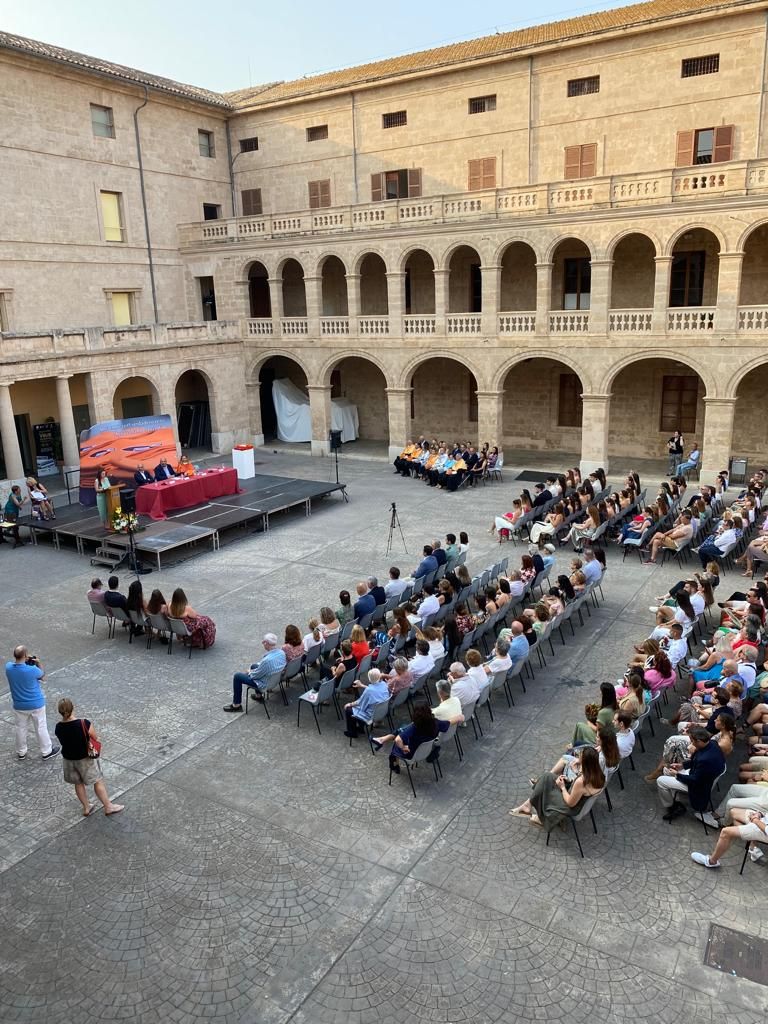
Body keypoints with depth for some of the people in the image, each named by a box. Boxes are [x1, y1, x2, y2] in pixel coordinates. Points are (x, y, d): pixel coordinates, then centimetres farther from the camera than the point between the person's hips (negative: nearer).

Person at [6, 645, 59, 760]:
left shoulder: (8, 667, -18)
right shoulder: (32, 670, -30)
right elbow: (42, 676, -7)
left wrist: (24, 661, -1)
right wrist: (38, 663, -2)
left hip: (19, 705, 4)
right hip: (36, 704, -3)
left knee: (20, 728, 22)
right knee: (41, 728, 14)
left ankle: (21, 752, 39)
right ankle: (46, 751, 29)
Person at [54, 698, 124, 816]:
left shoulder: (58, 728, -16)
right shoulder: (84, 724, -29)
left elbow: (63, 742, -1)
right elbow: (95, 738, -15)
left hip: (68, 759, 4)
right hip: (86, 758, -4)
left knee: (78, 783, 23)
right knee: (98, 781, 13)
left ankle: (86, 807, 37)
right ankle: (108, 807, 24)